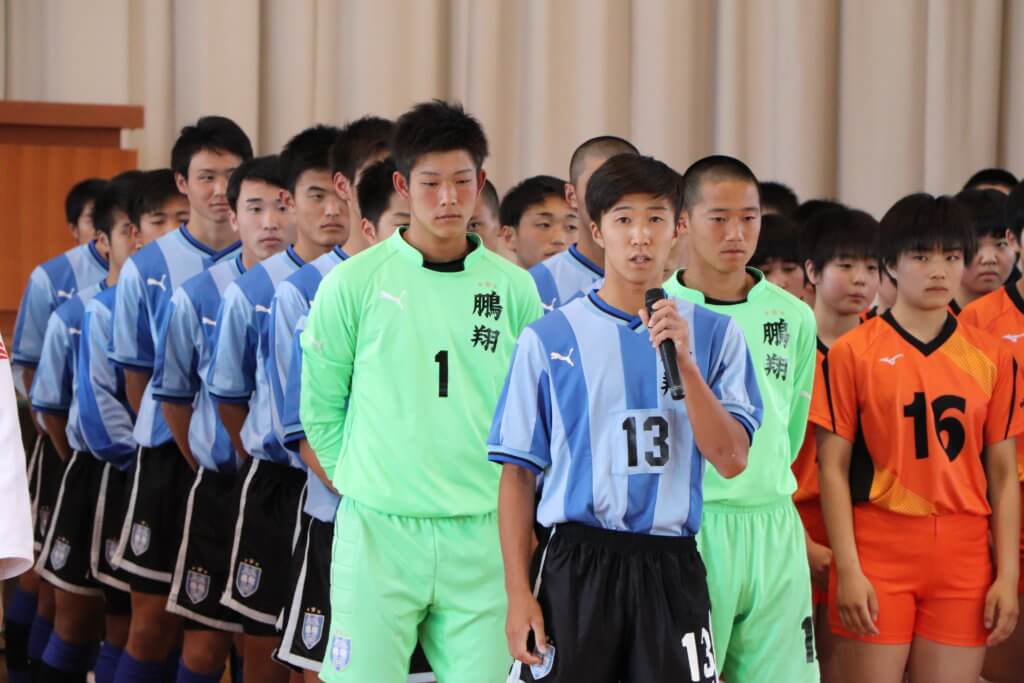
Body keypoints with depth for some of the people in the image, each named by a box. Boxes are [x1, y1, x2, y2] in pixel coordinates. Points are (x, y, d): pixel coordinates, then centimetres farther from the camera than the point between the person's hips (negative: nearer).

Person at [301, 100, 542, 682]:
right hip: (379, 531, -2)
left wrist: (501, 488, 6)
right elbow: (321, 409, 6)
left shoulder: (514, 289, 5)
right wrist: (365, 481, 4)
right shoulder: (354, 283, -1)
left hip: (482, 536, 2)